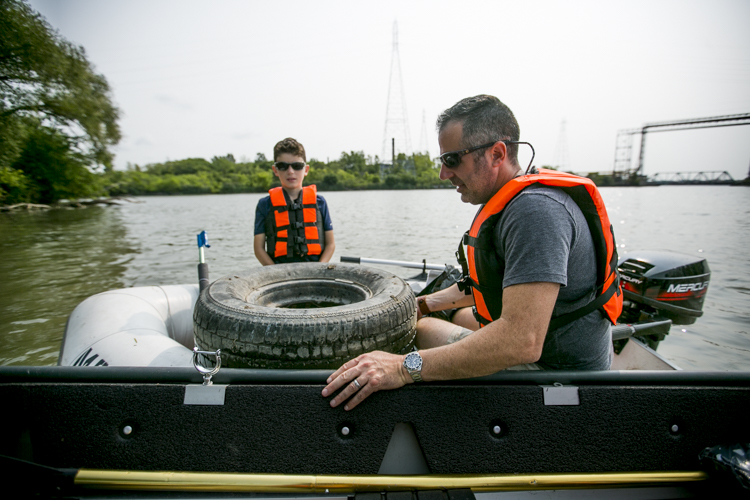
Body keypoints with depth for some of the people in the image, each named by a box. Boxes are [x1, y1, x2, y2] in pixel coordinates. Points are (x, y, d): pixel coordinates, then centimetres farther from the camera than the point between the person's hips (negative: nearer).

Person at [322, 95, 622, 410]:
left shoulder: (536, 209, -30)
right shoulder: (510, 200, 4)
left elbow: (522, 342, -38)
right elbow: (491, 279, 16)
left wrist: (405, 368, -37)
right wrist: (426, 304, 15)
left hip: (554, 366, -9)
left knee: (421, 329, 0)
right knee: (459, 315, 26)